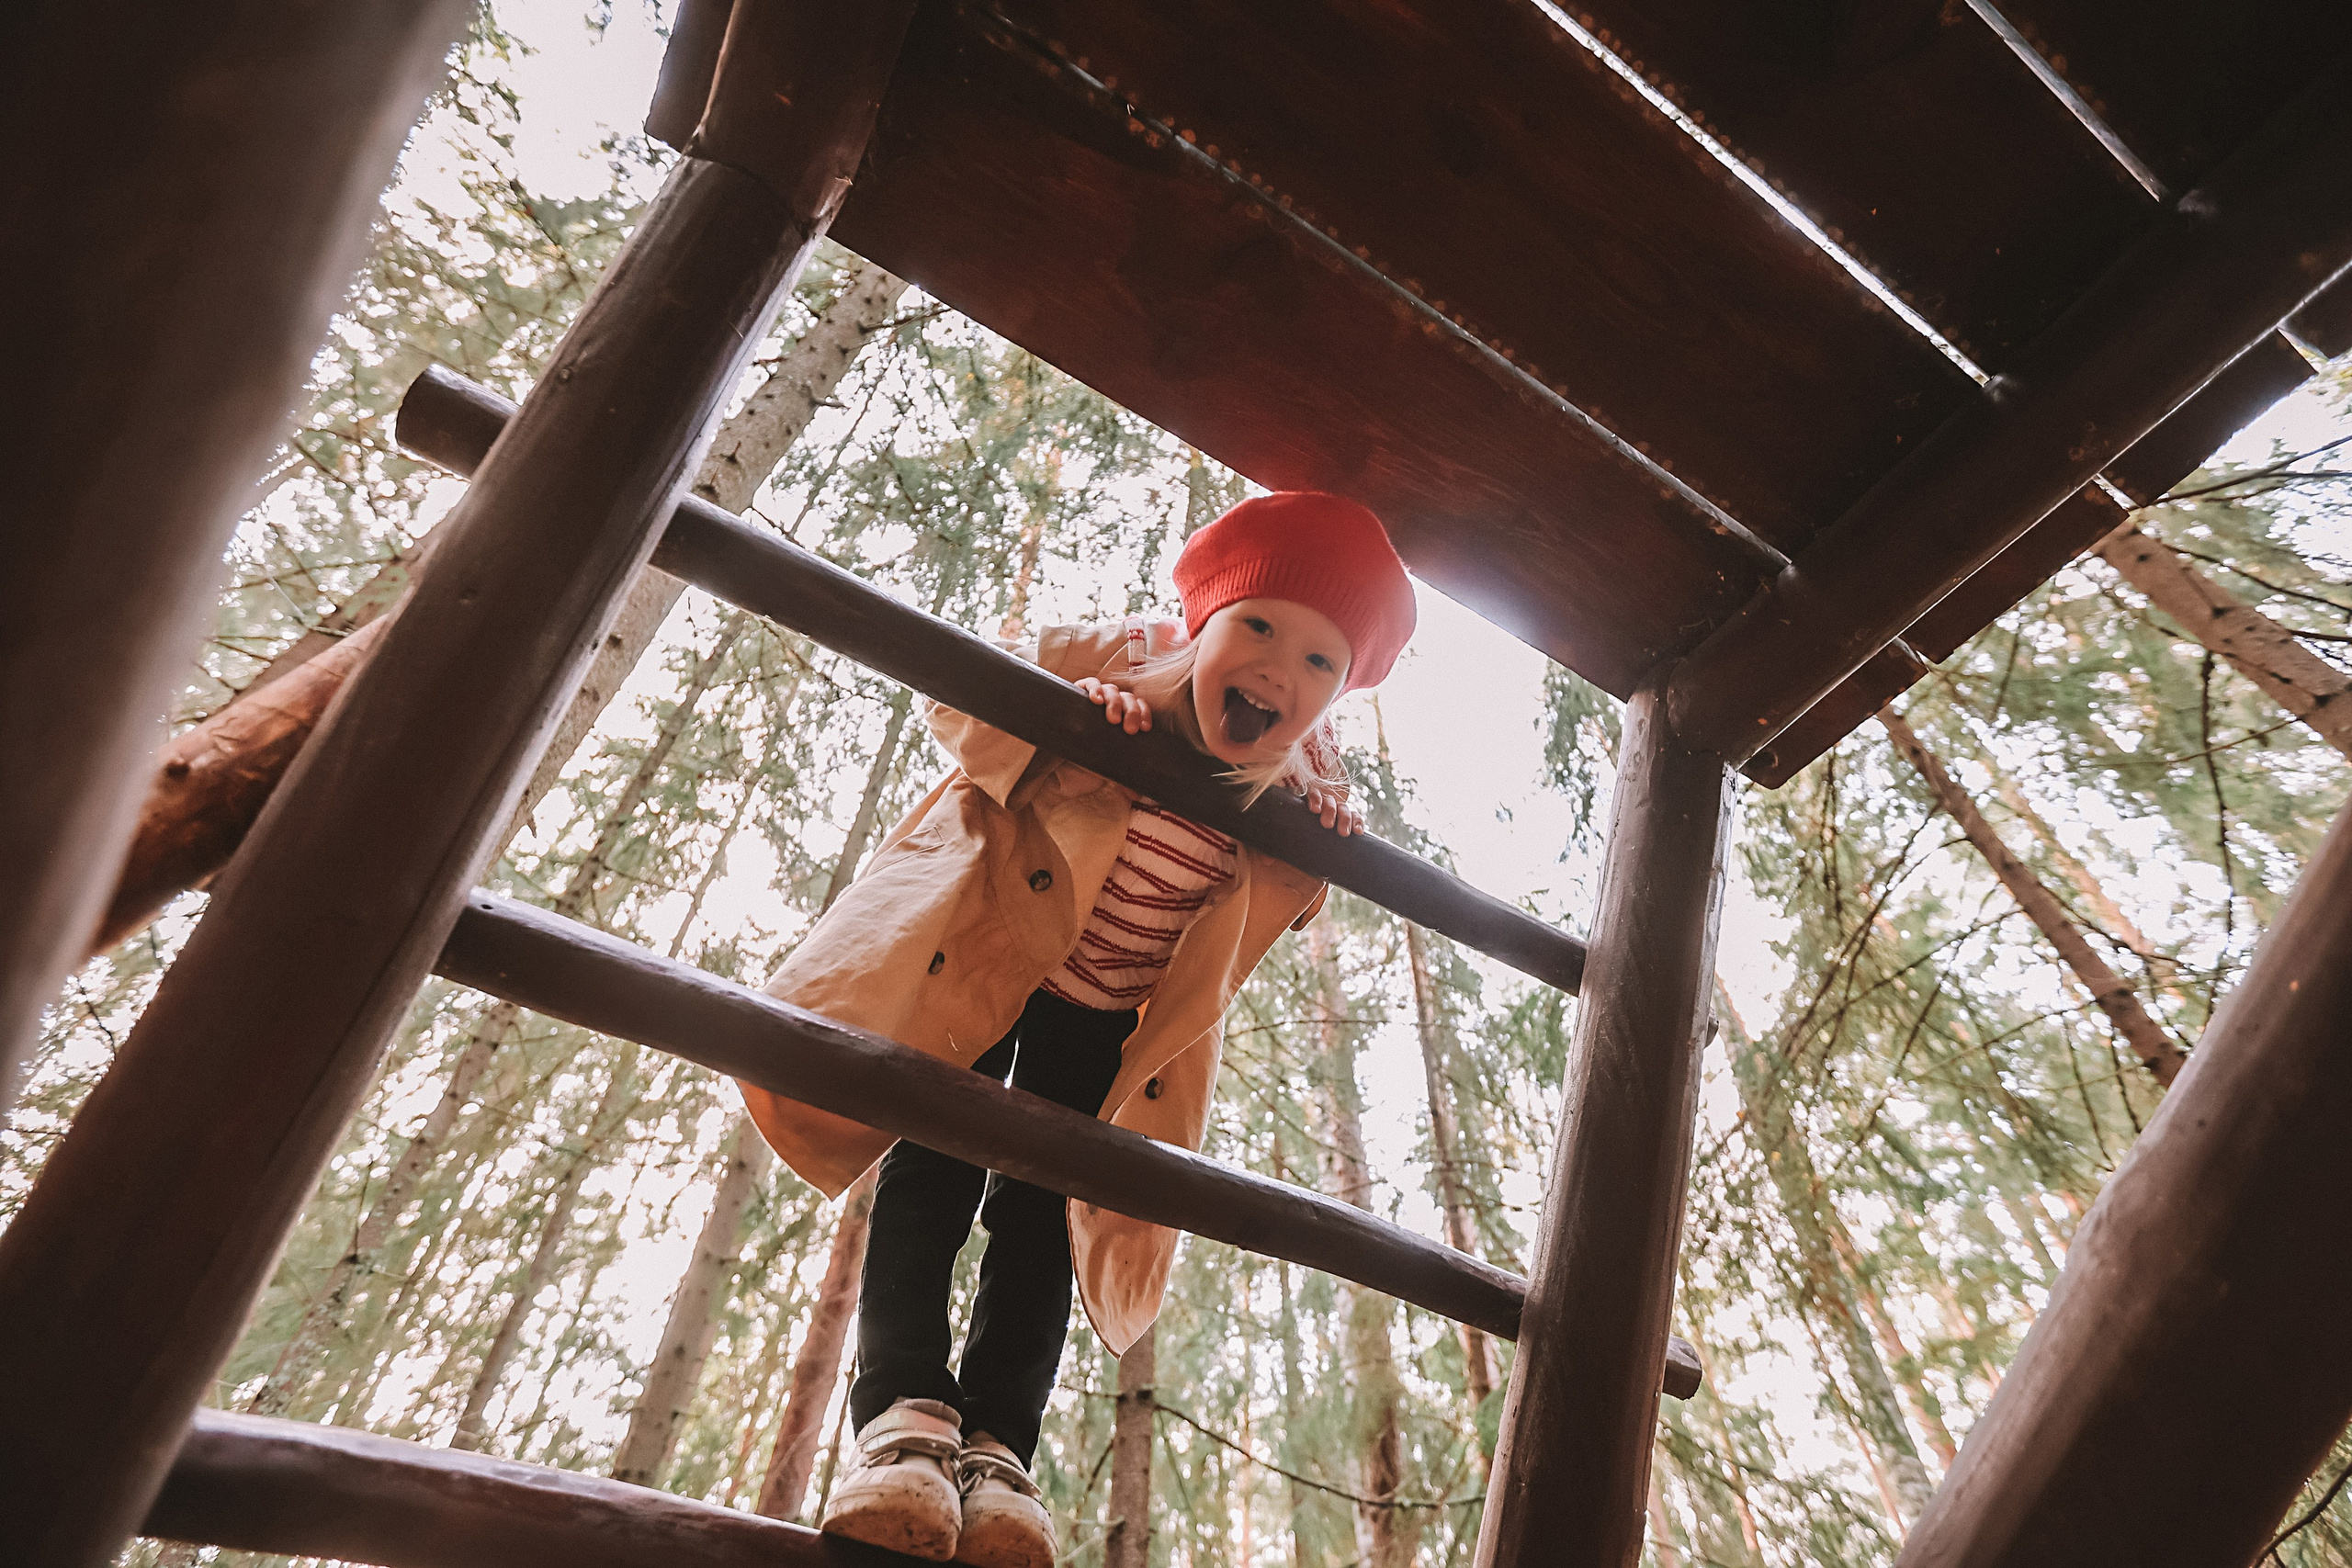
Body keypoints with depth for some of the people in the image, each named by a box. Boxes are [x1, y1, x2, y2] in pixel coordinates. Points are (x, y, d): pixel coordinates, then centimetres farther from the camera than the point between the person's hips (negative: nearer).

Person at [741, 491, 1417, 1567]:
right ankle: (903, 1415, -6)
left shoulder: (1304, 781, -13)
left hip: (1117, 1015, 2)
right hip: (980, 953, -2)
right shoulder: (1104, 660, -23)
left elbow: (1273, 905, 1)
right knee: (934, 1163, -12)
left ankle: (995, 1448, 3)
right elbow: (958, 705, -16)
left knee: (1039, 1214, -1)